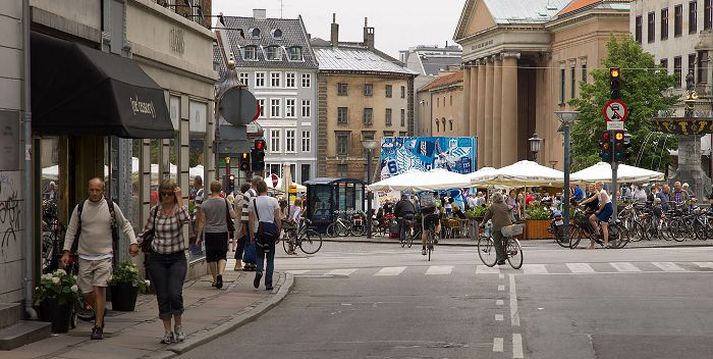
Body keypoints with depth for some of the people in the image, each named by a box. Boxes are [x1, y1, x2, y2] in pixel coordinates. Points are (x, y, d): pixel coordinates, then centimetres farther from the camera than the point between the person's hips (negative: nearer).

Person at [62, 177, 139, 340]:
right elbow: (71, 231, 7)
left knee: (100, 288, -12)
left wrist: (132, 242, -4)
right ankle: (100, 312, 32)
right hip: (85, 256, 2)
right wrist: (66, 251, 0)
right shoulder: (80, 208, 2)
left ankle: (98, 326, -6)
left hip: (104, 255, -2)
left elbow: (125, 225, 9)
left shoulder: (111, 207, 0)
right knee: (86, 291, 3)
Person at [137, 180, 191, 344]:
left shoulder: (179, 208, -3)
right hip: (157, 258, 3)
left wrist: (179, 200, -20)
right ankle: (168, 331, 13)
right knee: (162, 297, 3)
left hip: (177, 258, -3)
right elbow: (146, 230, 17)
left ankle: (178, 326, 8)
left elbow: (186, 220, -26)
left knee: (175, 294, -15)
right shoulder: (155, 210, 5)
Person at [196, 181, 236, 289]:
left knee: (211, 258, 10)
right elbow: (233, 216, -2)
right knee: (222, 256, 6)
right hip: (222, 232, 0)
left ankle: (215, 280, 14)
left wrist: (199, 237, 4)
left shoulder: (205, 204, -4)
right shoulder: (225, 202, -5)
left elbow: (202, 221, -2)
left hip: (209, 233, 0)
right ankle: (220, 273, -18)